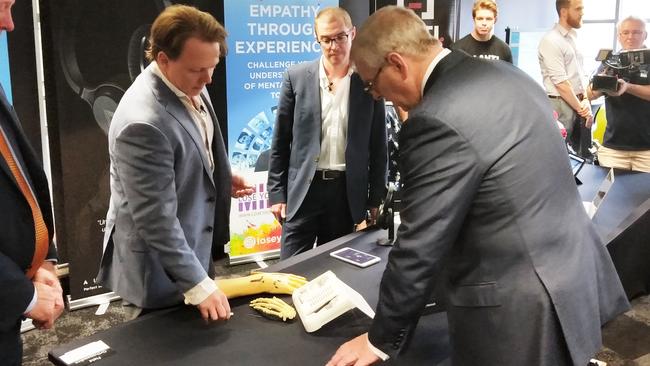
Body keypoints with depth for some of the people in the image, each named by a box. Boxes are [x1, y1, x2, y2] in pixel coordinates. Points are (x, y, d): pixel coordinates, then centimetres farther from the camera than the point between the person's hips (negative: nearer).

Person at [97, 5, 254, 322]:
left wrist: (220, 179, 0)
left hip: (191, 246, 9)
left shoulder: (189, 87, -3)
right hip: (163, 268, -8)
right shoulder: (143, 123, -31)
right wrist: (198, 285, -25)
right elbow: (156, 221, -28)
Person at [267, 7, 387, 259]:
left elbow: (378, 146, 4)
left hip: (348, 191, 1)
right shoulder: (297, 77, -1)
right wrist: (276, 193, -1)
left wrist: (375, 198, 4)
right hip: (304, 189, 0)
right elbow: (280, 141, 2)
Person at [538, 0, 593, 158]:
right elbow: (561, 83, -17)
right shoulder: (551, 41, -13)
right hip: (561, 105, -8)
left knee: (585, 153, 11)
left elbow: (580, 74, 17)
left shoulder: (574, 37, 14)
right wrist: (581, 109, -11)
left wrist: (585, 100, 2)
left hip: (578, 104, 8)